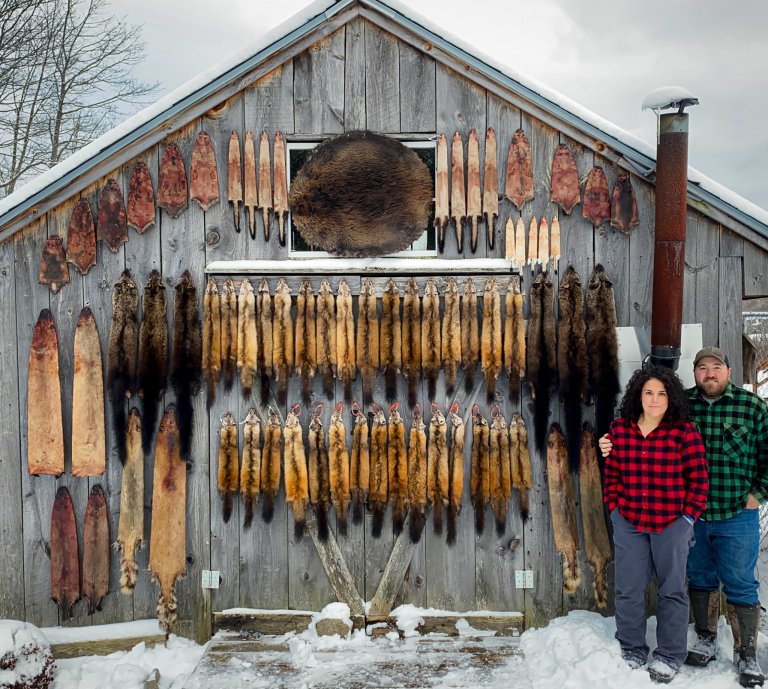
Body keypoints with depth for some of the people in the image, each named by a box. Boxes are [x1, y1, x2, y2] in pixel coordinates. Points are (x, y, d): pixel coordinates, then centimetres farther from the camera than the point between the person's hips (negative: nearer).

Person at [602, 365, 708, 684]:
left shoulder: (685, 432, -9)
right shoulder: (619, 429, 0)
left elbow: (698, 479, -5)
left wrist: (688, 516, -7)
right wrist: (615, 507, 3)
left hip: (672, 524, -2)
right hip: (628, 524, 3)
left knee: (672, 590, 10)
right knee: (628, 589, 10)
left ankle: (669, 657, 25)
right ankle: (631, 651, 28)